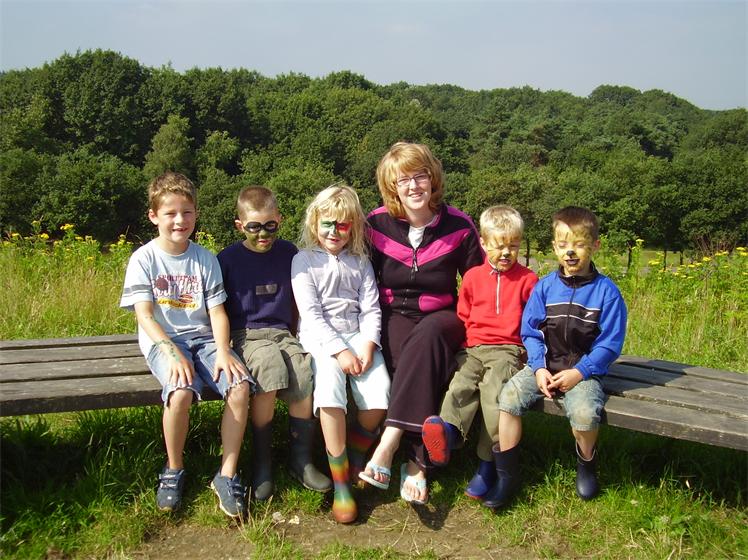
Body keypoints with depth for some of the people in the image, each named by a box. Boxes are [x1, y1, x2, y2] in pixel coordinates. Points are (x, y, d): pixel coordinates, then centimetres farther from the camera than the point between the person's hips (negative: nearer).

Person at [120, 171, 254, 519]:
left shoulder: (205, 259, 8)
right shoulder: (144, 259, 0)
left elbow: (217, 311, 3)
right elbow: (145, 314, -8)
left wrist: (223, 350, -15)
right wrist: (172, 352, -22)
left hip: (203, 338, 3)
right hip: (162, 341, -3)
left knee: (240, 385, -26)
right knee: (181, 392, -34)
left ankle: (227, 475, -12)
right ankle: (173, 471, -6)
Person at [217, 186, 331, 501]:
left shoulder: (288, 253, 10)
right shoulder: (227, 259, 2)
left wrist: (297, 336, 12)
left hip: (282, 333, 3)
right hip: (246, 334, -2)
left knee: (305, 370, -30)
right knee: (270, 364, -36)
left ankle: (300, 459, -14)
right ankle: (261, 460, -20)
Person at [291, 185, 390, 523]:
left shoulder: (361, 263, 16)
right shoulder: (304, 261, 6)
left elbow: (371, 309, 8)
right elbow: (311, 313, -4)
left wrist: (368, 344, -12)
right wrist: (339, 350, -16)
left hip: (357, 335, 3)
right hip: (320, 337, -3)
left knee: (380, 390, -25)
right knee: (329, 383, -33)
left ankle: (358, 458, 4)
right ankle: (340, 483, -24)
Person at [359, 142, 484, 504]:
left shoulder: (458, 226, -3)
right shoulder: (377, 225, -2)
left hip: (440, 317, 0)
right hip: (393, 316, 0)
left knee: (427, 336, -37)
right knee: (418, 359, -34)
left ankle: (390, 441, -39)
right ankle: (417, 463, -31)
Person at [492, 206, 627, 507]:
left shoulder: (606, 291, -4)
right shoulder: (544, 287, 3)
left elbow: (609, 343, -5)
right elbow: (530, 332, 5)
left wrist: (578, 373, -15)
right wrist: (538, 368, -11)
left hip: (584, 371, -2)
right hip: (544, 366, 3)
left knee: (585, 412, -31)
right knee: (509, 395, -22)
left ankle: (586, 466, 6)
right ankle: (507, 476, -7)